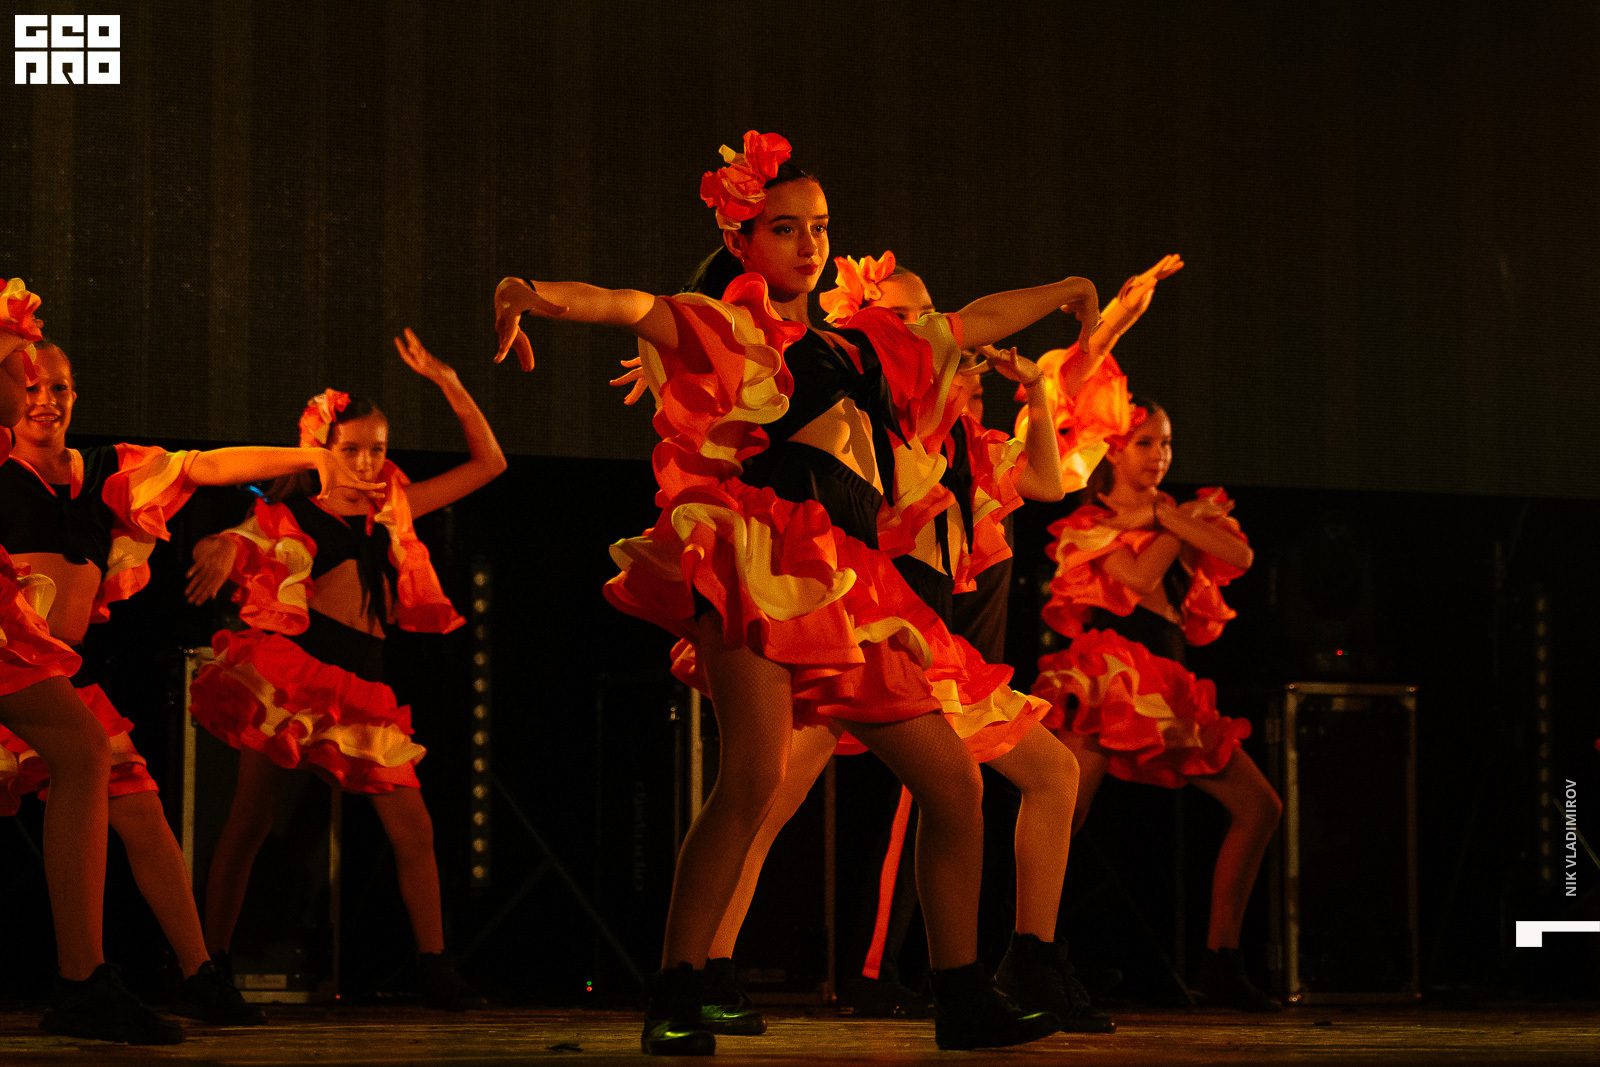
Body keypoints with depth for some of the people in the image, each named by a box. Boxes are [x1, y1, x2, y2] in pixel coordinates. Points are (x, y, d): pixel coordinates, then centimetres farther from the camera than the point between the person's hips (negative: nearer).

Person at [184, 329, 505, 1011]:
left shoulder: (393, 511, 18)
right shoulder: (292, 514, 9)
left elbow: (488, 461, 21)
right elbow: (228, 545, -3)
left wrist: (445, 381, 13)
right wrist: (224, 548, -29)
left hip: (362, 683, 4)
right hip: (291, 669, -4)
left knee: (413, 831, -4)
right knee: (249, 822, -5)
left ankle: (436, 973, 3)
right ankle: (210, 968, 1)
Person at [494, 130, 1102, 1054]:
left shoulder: (855, 347, 24)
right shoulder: (723, 328, 6)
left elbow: (971, 323, 39)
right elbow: (631, 308, -14)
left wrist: (1060, 293, 48)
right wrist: (537, 296, -33)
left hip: (845, 594, 7)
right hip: (760, 561, -7)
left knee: (955, 784, 4)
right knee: (756, 776, -26)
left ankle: (964, 999, 15)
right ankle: (676, 1001, -21)